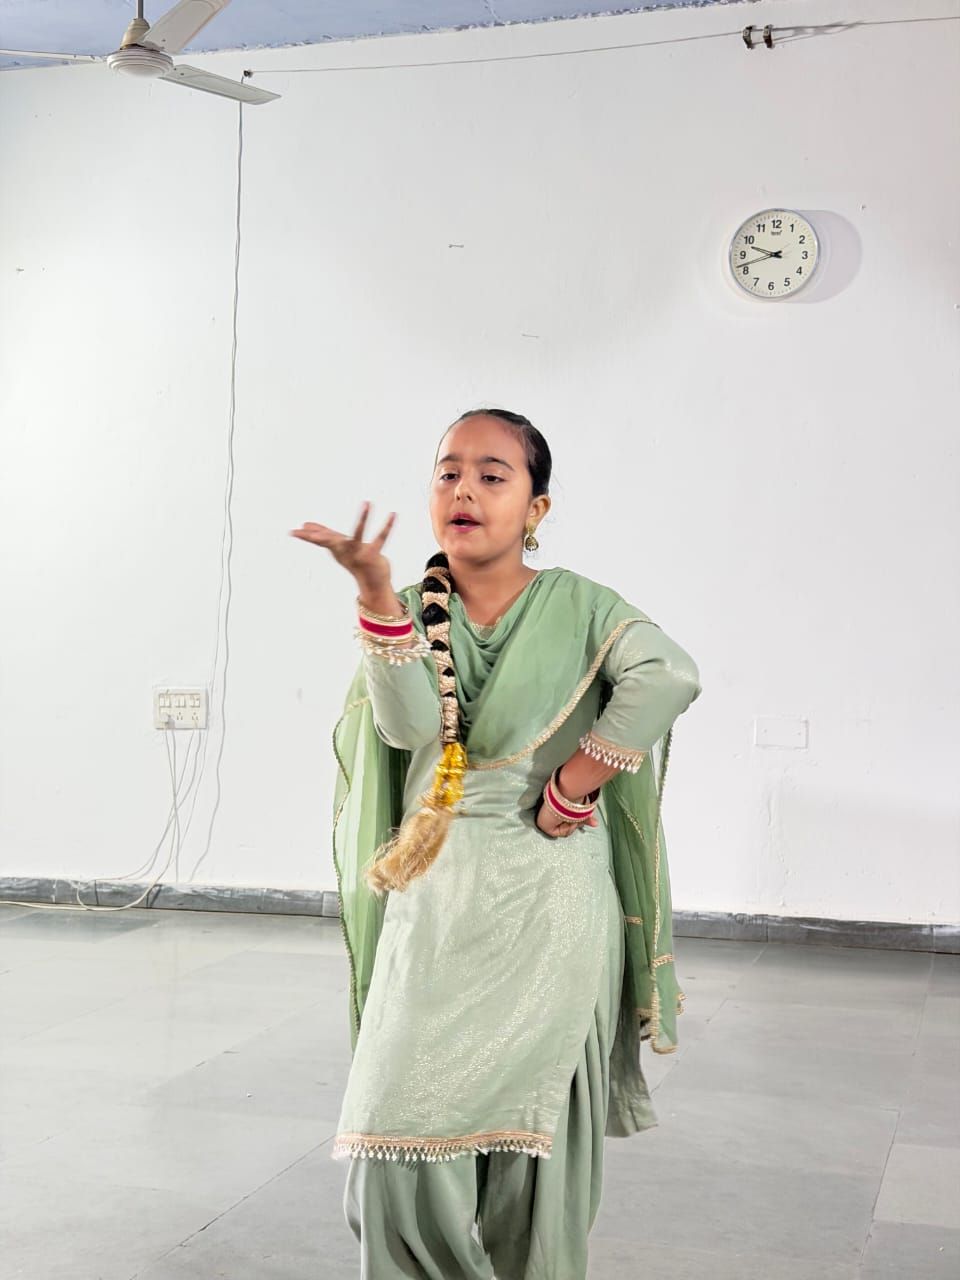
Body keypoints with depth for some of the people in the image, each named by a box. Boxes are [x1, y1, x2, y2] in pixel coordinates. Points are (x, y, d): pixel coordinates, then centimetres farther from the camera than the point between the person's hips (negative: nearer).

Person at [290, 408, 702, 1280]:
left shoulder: (575, 606, 1)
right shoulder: (412, 611, 8)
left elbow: (669, 676, -19)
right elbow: (412, 725, -13)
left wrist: (567, 791, -16)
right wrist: (377, 593, -23)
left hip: (550, 908, -2)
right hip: (433, 903, 2)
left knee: (534, 1134, 3)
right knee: (402, 1141, -3)